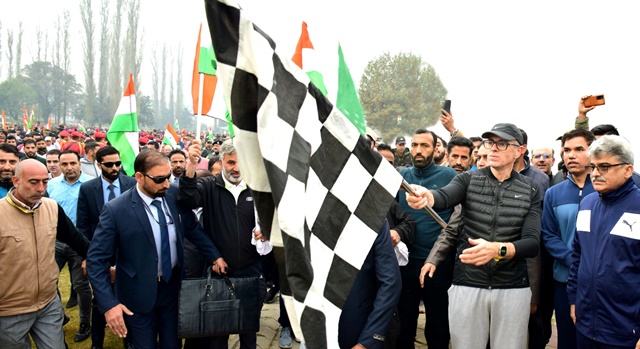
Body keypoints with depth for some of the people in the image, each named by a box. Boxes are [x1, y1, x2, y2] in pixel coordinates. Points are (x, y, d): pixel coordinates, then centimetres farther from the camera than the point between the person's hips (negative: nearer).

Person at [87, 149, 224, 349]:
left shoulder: (175, 197, -6)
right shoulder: (116, 210, -18)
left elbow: (193, 229, 10)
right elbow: (96, 260, -16)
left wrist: (215, 256, 4)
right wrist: (109, 303, -22)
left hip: (173, 287, 4)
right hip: (139, 295, -3)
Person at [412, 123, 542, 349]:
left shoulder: (530, 191, 1)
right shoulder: (469, 180, 1)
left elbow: (532, 243, -8)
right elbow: (444, 197, -20)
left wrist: (497, 249, -29)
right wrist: (426, 196, -44)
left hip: (512, 288, 0)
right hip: (467, 285, 0)